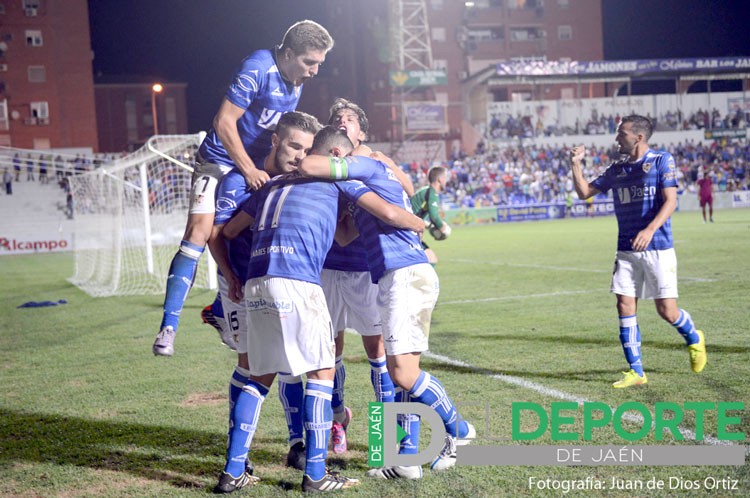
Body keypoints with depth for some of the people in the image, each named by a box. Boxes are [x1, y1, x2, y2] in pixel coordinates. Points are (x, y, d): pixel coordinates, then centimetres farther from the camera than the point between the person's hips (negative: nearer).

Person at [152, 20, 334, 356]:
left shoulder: (297, 82, 3)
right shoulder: (258, 69, -22)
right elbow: (224, 122, -23)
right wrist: (249, 171, -22)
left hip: (257, 168, 8)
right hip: (220, 162, -8)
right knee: (198, 234, -18)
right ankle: (168, 328, -15)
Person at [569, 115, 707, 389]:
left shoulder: (662, 160, -4)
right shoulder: (617, 169, 12)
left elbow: (670, 201, -12)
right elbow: (584, 192, 17)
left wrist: (650, 229, -26)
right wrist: (576, 164, 3)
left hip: (658, 248, -5)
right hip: (626, 250, 5)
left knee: (667, 310, -4)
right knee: (625, 307, -3)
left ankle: (694, 338, 30)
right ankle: (636, 371, 7)